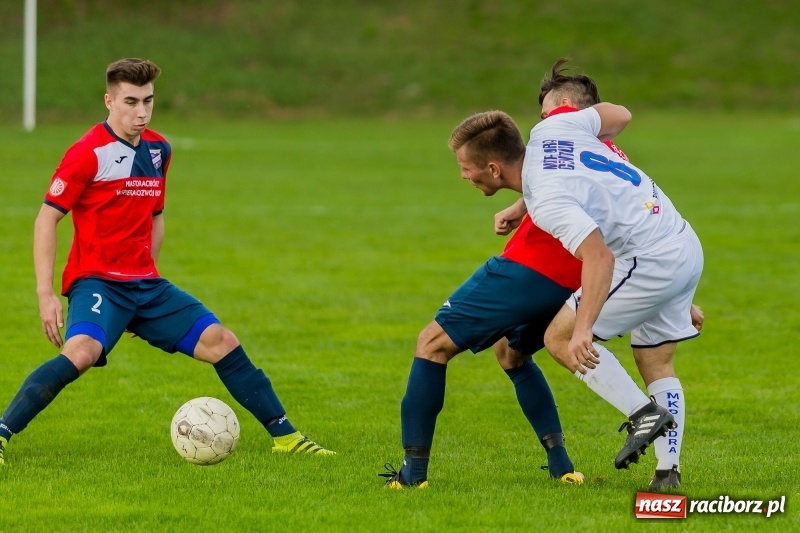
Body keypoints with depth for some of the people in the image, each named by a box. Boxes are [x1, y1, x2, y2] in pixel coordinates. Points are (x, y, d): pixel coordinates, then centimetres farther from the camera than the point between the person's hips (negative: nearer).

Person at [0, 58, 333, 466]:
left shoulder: (158, 150, 9)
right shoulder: (88, 153, -12)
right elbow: (46, 219, -11)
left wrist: (147, 273, 18)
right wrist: (45, 294, -17)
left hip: (145, 284, 7)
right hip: (96, 281, -7)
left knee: (221, 342, 3)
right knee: (81, 352, -34)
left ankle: (285, 435, 14)